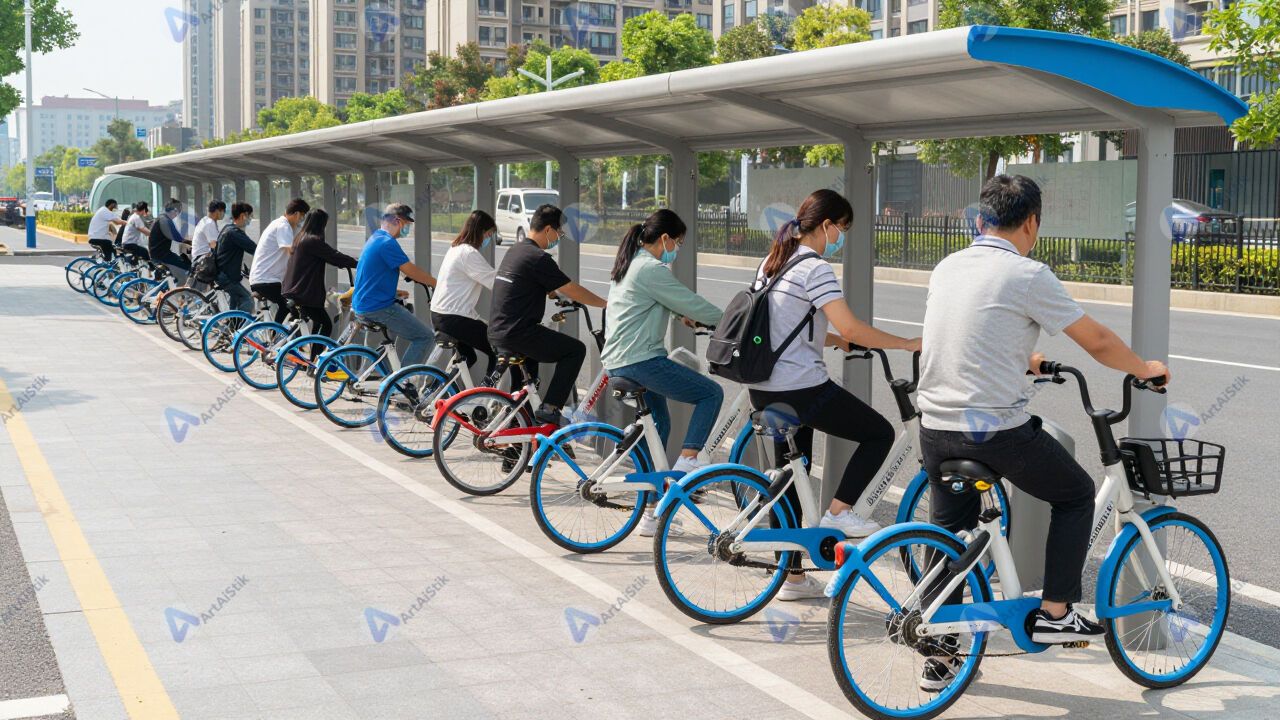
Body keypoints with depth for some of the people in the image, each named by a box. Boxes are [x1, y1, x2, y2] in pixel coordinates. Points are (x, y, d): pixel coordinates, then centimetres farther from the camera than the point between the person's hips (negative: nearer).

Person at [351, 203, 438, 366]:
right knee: (426, 337, -10)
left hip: (362, 305, 11)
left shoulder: (376, 238, 16)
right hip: (378, 308, -11)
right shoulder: (387, 243, -17)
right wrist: (437, 283, -4)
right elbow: (411, 271, -14)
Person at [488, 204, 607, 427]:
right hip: (517, 333, -10)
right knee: (576, 350, 0)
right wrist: (607, 304, 0)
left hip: (496, 333, 10)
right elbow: (574, 292, -11)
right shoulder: (539, 258, -14)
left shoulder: (515, 250, 14)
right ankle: (549, 409, -4)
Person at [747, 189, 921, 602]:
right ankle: (838, 513, 0)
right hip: (802, 390, -9)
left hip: (765, 392, 9)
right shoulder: (815, 268, -13)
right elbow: (852, 329, -22)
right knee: (880, 433, 7)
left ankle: (792, 578, 20)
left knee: (789, 480, 15)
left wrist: (832, 340, 24)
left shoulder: (773, 263, 14)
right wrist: (909, 344, -13)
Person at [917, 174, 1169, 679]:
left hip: (936, 426, 6)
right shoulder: (1028, 275, -10)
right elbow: (1097, 342, -3)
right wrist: (1146, 369, 16)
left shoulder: (947, 267, 10)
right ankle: (1054, 614, 17)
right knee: (1077, 495, 18)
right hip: (998, 430, -6)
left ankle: (940, 658, 21)